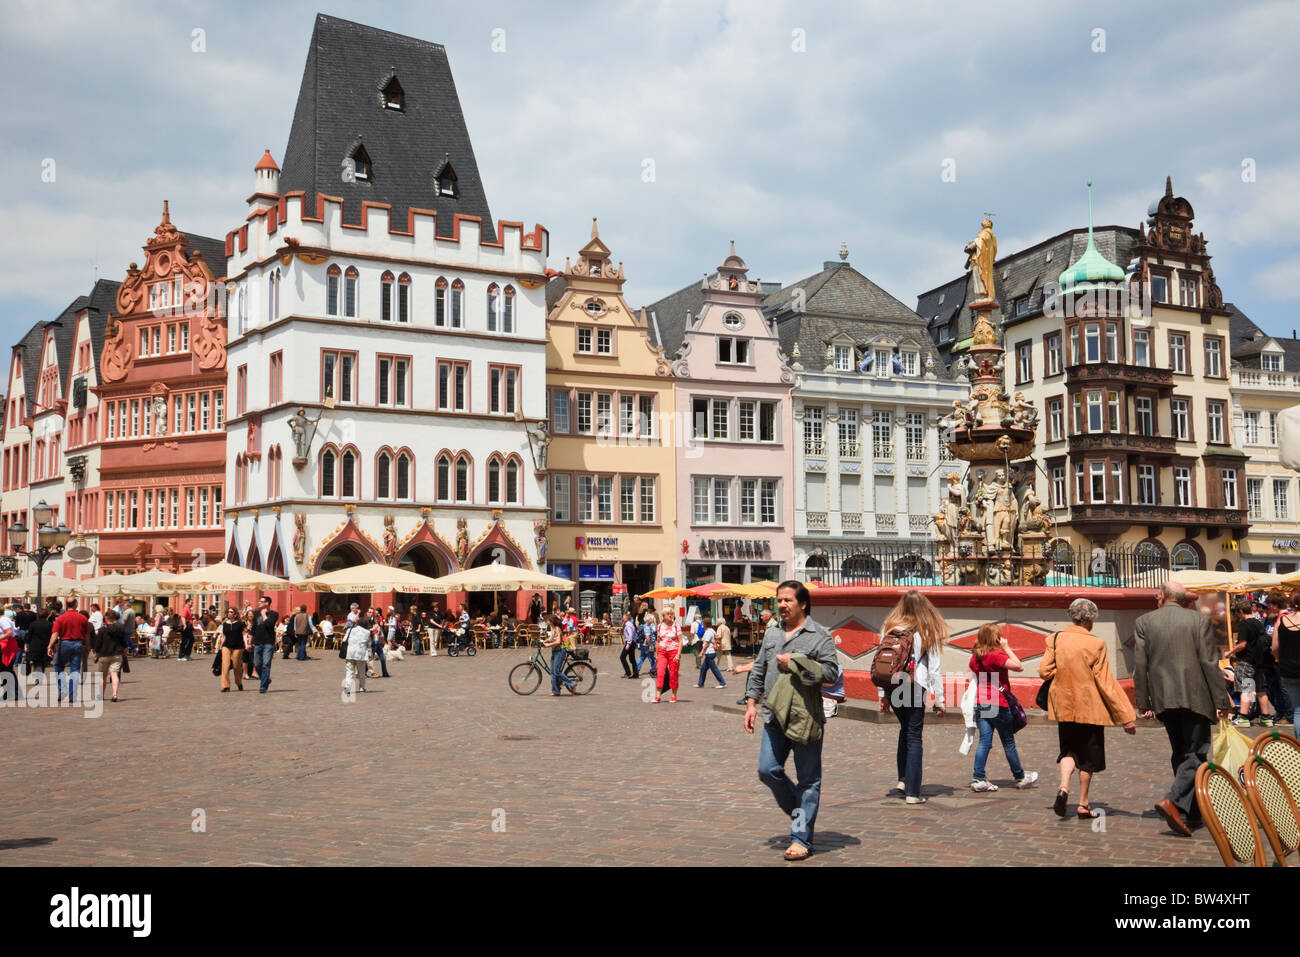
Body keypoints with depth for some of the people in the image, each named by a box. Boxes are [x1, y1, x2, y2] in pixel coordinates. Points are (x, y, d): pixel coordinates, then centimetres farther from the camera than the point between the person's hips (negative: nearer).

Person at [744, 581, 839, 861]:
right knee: (768, 771, 1)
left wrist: (795, 665, -16)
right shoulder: (772, 634, 15)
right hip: (775, 717, 6)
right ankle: (800, 811, 24)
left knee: (808, 780, 1)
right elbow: (758, 670, 19)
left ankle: (801, 838, 8)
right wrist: (751, 703, 10)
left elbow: (831, 672, -14)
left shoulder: (819, 636, -4)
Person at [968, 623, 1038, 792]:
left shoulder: (975, 657, 7)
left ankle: (978, 779, -4)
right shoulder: (996, 655, -16)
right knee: (1008, 742, 8)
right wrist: (1007, 648, -12)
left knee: (984, 741, 4)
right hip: (998, 704, -6)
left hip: (980, 703, 6)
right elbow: (1019, 666, -19)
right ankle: (1020, 777, 23)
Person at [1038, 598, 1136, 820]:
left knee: (1069, 750, 17)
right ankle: (1083, 805, 15)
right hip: (1089, 708, -3)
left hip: (1063, 707, 3)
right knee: (1088, 756, 10)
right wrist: (1126, 716, -8)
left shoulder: (1055, 639, -3)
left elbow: (1044, 671, -4)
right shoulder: (1095, 644, -13)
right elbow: (1106, 683, -13)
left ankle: (1063, 788, -7)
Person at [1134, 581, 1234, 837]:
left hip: (1163, 700, 3)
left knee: (1180, 754, 15)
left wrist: (1143, 703, 5)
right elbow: (1210, 663, -5)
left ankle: (1192, 812, 20)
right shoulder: (1199, 620, -1)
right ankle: (1174, 801, -22)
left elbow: (1140, 665, 1)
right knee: (1195, 754, -2)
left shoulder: (1144, 622, 4)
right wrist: (1222, 701, -1)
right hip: (1195, 698, -3)